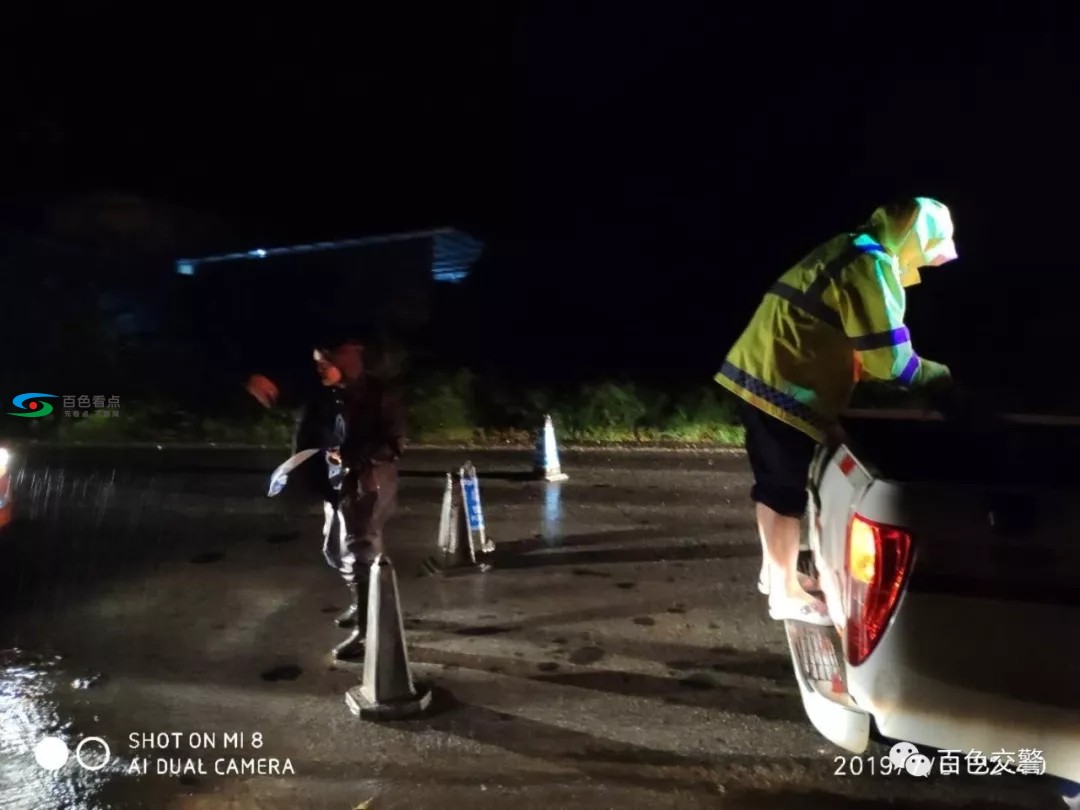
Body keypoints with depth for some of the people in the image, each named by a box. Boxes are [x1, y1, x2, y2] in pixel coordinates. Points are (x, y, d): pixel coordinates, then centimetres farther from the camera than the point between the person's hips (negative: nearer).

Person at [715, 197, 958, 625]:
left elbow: (858, 342, 23)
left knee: (776, 484, 19)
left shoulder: (852, 251, 18)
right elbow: (890, 358, -16)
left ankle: (774, 570, 33)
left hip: (762, 372, 10)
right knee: (786, 491, 0)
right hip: (784, 384, -10)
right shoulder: (873, 266, -14)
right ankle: (785, 593, 13)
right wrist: (943, 376, 1)